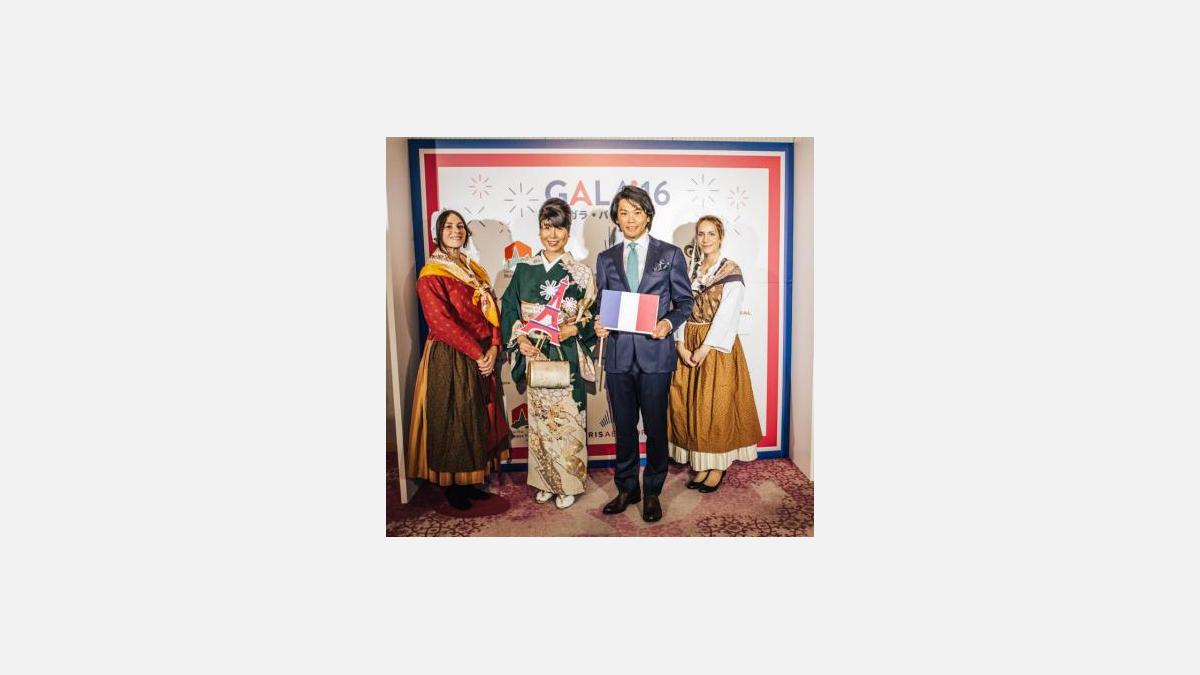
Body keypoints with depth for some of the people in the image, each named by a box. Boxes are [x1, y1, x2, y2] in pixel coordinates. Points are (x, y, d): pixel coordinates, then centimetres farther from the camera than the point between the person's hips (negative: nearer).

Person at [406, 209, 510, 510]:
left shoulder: (475, 270, 13)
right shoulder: (431, 274, -8)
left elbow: (492, 311, 8)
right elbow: (442, 322, -17)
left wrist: (493, 348, -7)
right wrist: (477, 353, -18)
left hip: (483, 356, 7)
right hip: (450, 359, -7)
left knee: (479, 420, 12)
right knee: (453, 421, 2)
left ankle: (470, 481, 26)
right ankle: (452, 486, 18)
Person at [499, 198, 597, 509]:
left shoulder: (580, 272, -1)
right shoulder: (524, 269, 6)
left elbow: (593, 315, 0)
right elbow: (509, 308, 6)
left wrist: (574, 328, -18)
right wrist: (519, 338, -9)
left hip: (567, 358, -2)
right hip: (533, 356, 2)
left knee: (567, 418, 2)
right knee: (539, 418, 10)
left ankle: (568, 483, 20)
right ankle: (545, 481, 26)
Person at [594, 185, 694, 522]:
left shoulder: (670, 254, 4)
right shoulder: (605, 258, 11)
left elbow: (684, 300, 4)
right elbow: (601, 303, 14)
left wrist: (669, 322, -15)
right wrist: (599, 324, -7)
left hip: (655, 353, -2)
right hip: (618, 353, 3)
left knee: (655, 427, 6)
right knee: (624, 427, 12)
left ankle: (652, 492, 23)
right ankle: (627, 489, 27)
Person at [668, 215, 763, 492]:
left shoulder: (732, 271, -3)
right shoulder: (689, 270, 11)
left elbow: (727, 313, -11)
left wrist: (706, 347, -17)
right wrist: (681, 345, -9)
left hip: (718, 345, -5)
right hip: (689, 345, 5)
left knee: (716, 405, -1)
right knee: (690, 405, 5)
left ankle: (718, 465, 13)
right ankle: (702, 463, 17)